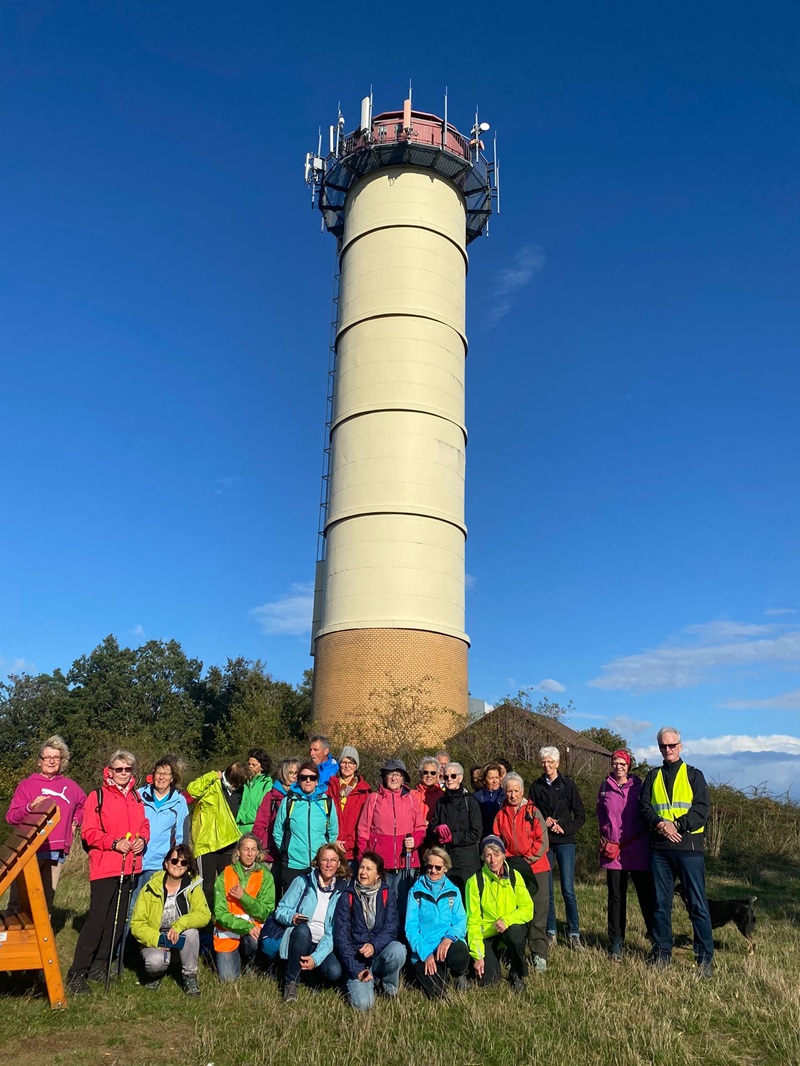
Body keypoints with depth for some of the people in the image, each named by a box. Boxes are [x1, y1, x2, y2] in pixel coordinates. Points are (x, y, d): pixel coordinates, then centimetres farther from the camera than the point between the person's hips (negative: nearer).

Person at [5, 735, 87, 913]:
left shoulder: (70, 785, 13)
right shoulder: (27, 784, 3)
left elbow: (83, 804, 31)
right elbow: (10, 817, -3)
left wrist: (75, 822, 16)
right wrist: (30, 807, -20)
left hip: (57, 852, 3)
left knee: (46, 902, 6)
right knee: (19, 900, -6)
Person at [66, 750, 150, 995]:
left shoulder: (136, 797, 12)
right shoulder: (97, 796, -6)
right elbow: (89, 832, -10)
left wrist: (142, 839, -2)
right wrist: (114, 843, -19)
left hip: (130, 867, 6)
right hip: (104, 866, -6)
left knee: (118, 919, 11)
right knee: (97, 918, -8)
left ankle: (100, 966, 24)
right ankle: (77, 974, 2)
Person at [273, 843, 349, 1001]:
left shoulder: (343, 890, -1)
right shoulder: (303, 882, 1)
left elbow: (335, 931, -8)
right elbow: (280, 910, 0)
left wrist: (316, 957, -21)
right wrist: (292, 917, -23)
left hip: (324, 945, 1)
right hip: (300, 938, -1)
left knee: (334, 972, -30)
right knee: (302, 928, -35)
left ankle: (310, 970, 6)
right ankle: (291, 981, -15)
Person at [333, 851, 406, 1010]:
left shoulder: (387, 894, 2)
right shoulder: (347, 897, -2)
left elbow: (391, 928, -5)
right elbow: (341, 936, -5)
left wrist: (375, 946, -25)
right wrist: (356, 970, -14)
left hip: (380, 954, 1)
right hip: (356, 959, -1)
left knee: (398, 949, -32)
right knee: (362, 1003, -25)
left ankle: (390, 988, -1)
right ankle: (354, 982, 11)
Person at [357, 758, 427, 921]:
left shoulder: (412, 799, 11)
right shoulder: (373, 798, 7)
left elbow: (421, 828, 14)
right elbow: (363, 831, 6)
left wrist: (415, 840, -7)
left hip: (405, 861, 1)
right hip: (379, 862, -1)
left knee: (402, 904, 2)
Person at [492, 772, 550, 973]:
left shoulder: (533, 812, -1)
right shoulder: (500, 815, 8)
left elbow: (542, 841, -4)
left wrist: (527, 860, -9)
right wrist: (509, 861, -3)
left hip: (535, 868, -2)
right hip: (511, 869, 2)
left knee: (537, 913, -2)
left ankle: (539, 956, 5)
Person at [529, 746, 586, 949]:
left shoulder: (568, 785, 1)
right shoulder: (536, 787, 6)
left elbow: (580, 816, 3)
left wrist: (564, 828, -10)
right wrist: (543, 822, -10)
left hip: (565, 841, -2)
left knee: (568, 889, -5)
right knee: (546, 890, 4)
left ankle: (574, 935, 4)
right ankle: (550, 933, 15)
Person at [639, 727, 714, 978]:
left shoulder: (694, 775, 5)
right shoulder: (653, 777, 14)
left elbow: (702, 808, -5)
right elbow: (644, 806, 5)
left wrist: (678, 825, -16)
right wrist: (660, 824, -14)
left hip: (688, 846, -3)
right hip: (659, 848, 3)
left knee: (697, 904, -2)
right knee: (661, 903, 9)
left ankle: (705, 958, 6)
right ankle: (662, 954, 19)